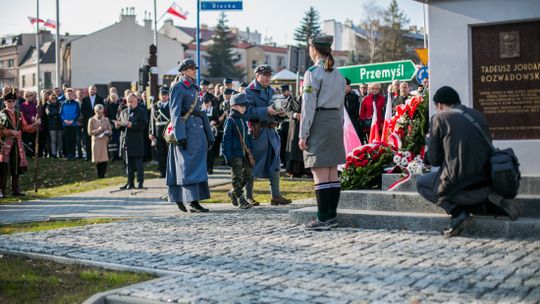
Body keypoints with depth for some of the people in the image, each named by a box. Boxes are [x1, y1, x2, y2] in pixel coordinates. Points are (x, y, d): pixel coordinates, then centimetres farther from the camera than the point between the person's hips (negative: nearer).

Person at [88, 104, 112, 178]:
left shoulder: (106, 119, 9)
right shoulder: (92, 120, 1)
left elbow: (110, 130, 13)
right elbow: (89, 132, -2)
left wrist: (107, 132, -10)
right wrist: (98, 130, -15)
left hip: (105, 141, 2)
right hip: (96, 142, -2)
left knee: (105, 160, -6)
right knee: (98, 160, -1)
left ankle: (103, 174, 6)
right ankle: (99, 175, 10)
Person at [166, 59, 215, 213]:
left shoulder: (195, 88, 19)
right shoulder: (178, 87, -5)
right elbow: (175, 112, -12)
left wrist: (209, 135, 17)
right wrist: (180, 135, -21)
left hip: (198, 128, 8)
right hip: (186, 129, -8)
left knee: (198, 164, 7)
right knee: (189, 165, -9)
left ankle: (179, 198, 15)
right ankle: (193, 202, -10)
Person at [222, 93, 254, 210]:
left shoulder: (243, 119, 12)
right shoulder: (230, 121, -8)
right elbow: (226, 139, -10)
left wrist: (251, 149, 13)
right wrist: (228, 156, -14)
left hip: (245, 153, 7)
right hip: (235, 154, -7)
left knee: (249, 176, 9)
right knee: (237, 178, -1)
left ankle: (233, 193, 27)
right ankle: (241, 201, 5)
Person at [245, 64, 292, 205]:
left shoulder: (271, 91, 19)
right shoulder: (250, 91, -4)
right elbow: (248, 111, -16)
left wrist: (279, 112, 2)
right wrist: (266, 111, -23)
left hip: (271, 130, 7)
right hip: (257, 131, -7)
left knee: (274, 163, 7)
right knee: (253, 163, -1)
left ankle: (276, 195, 13)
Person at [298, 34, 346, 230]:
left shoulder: (313, 73, -9)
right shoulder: (338, 74, 14)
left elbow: (309, 105, -13)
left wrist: (303, 134, -11)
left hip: (319, 123, -8)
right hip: (336, 122, 8)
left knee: (320, 173, -7)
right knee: (332, 172, 9)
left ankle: (323, 219, -7)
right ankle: (332, 216, 13)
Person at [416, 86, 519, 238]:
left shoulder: (439, 118, -4)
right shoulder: (479, 116, 12)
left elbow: (433, 159, -2)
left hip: (461, 188, -6)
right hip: (486, 185, 6)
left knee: (421, 183, 18)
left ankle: (458, 213, -1)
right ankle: (487, 202, 9)